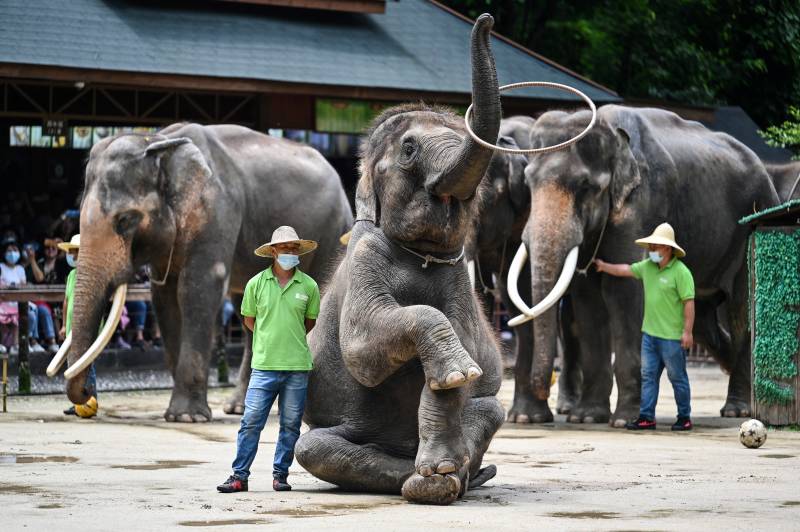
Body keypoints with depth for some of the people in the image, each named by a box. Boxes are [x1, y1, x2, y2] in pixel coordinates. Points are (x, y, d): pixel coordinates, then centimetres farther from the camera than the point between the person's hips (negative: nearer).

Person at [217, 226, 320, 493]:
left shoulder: (308, 286, 2)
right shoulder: (256, 284, 1)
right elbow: (249, 319, 13)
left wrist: (291, 339, 10)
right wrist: (269, 340, 9)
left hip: (297, 365, 1)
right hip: (264, 365, -1)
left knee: (290, 424, 6)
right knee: (251, 421, -5)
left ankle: (280, 474, 16)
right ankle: (239, 476, 0)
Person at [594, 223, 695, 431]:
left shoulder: (681, 272, -14)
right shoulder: (648, 266, 9)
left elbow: (689, 302, -16)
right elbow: (626, 270, 24)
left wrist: (687, 331, -20)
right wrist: (604, 266, 20)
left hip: (672, 336, -7)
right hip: (650, 333, 7)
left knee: (677, 377, 2)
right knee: (648, 376, 5)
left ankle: (685, 418, 11)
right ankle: (646, 418, 6)